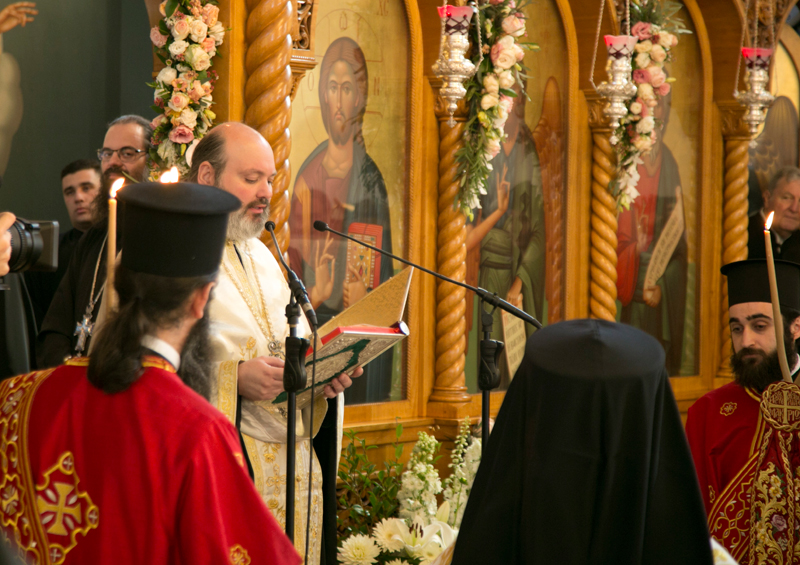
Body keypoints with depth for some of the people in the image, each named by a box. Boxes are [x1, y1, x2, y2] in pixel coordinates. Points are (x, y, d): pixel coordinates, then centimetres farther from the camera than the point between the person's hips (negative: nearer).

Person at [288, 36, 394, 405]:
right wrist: (313, 294, -9)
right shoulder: (308, 175, 6)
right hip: (314, 323, 2)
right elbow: (295, 262, 8)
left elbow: (384, 276, -1)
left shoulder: (371, 179, -2)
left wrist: (365, 295, -18)